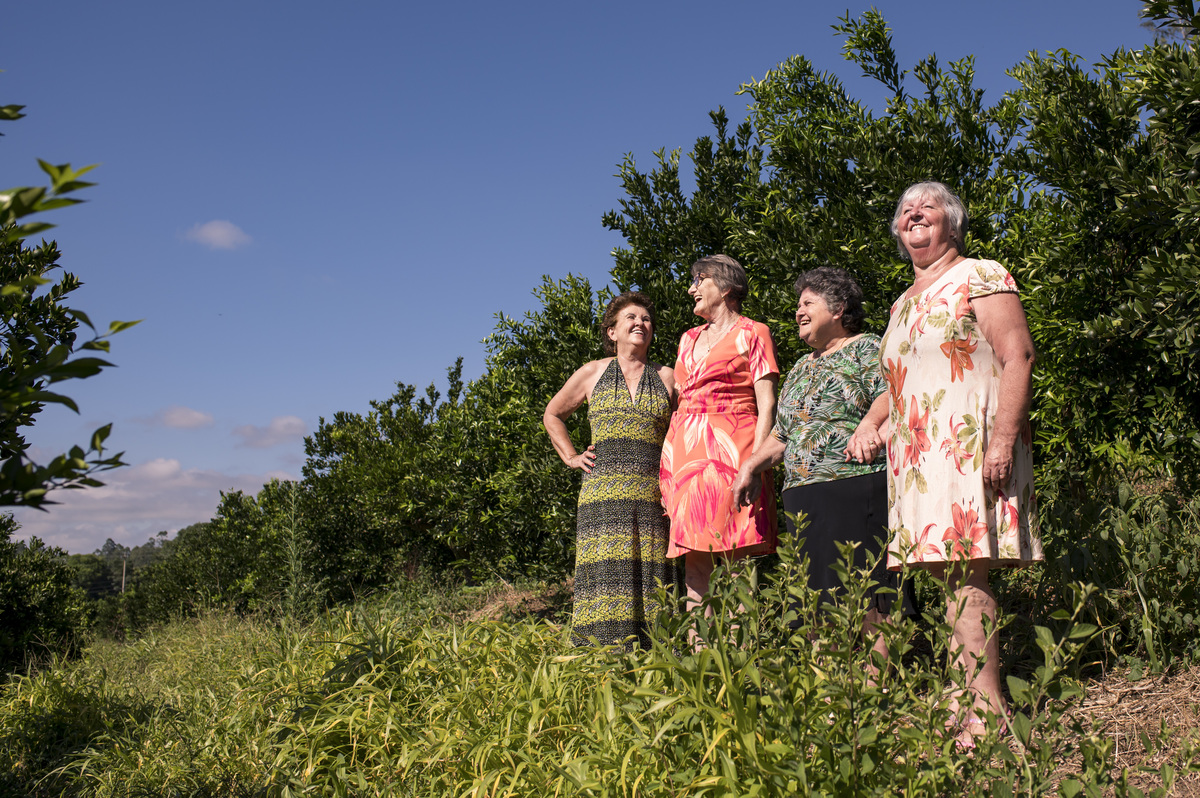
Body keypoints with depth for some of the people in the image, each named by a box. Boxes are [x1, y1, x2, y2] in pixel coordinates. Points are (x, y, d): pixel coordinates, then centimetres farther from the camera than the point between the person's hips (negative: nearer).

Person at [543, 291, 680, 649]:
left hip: (652, 494, 1)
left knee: (650, 576, -3)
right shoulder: (593, 373, 12)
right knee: (606, 576, -8)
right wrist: (571, 456, 11)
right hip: (603, 491, -1)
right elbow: (552, 415, 24)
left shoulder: (667, 378, 13)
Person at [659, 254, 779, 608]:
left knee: (733, 559, -11)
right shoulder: (689, 339, 23)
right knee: (694, 558, 0)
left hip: (729, 448, -6)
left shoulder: (753, 333, 5)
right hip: (686, 452, 6)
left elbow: (766, 405, -4)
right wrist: (668, 461, 12)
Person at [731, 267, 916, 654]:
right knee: (819, 607, 5)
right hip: (802, 500, 8)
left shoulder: (867, 350, 2)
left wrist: (873, 433, -31)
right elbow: (781, 435, 30)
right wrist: (752, 464, 16)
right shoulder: (801, 369, 25)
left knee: (866, 603, -11)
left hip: (856, 491, -7)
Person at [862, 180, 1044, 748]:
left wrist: (1003, 439, -19)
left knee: (964, 571, -14)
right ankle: (970, 702, 5)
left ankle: (985, 712, -13)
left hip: (968, 450, -7)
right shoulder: (903, 306, 24)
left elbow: (1019, 356, -9)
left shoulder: (980, 277, 2)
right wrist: (871, 419, 16)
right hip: (917, 460, 7)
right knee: (950, 575, 3)